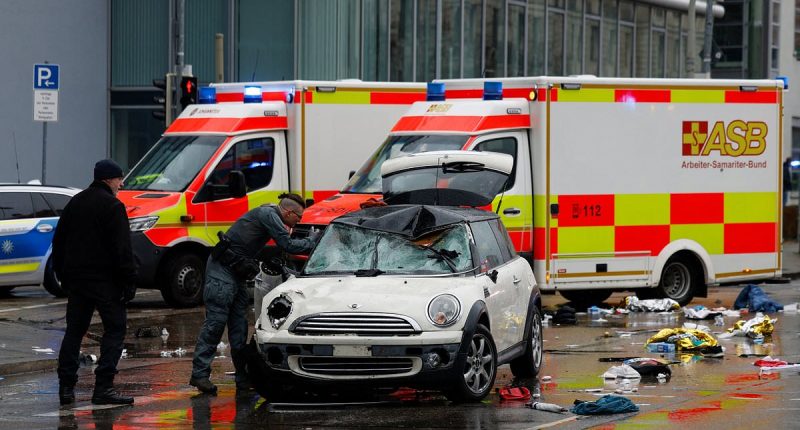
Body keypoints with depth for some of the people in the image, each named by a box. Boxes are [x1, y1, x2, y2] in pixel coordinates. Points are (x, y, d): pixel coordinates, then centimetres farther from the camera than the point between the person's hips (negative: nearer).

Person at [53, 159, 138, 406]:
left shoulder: (75, 202, 14)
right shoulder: (112, 206, -10)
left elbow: (58, 241, 18)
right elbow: (122, 248, -15)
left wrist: (62, 274, 24)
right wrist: (129, 281, -13)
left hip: (76, 279, 7)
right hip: (104, 280, -7)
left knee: (74, 330, 12)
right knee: (115, 328, -2)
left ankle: (66, 387, 8)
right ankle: (103, 387, -10)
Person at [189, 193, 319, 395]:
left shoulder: (270, 214, 16)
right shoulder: (268, 214, -14)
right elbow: (288, 245, -17)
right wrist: (312, 240, -4)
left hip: (236, 272, 10)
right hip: (222, 269, -10)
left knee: (239, 326, 7)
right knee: (215, 321, -11)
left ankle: (243, 378, 8)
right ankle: (200, 373, -10)